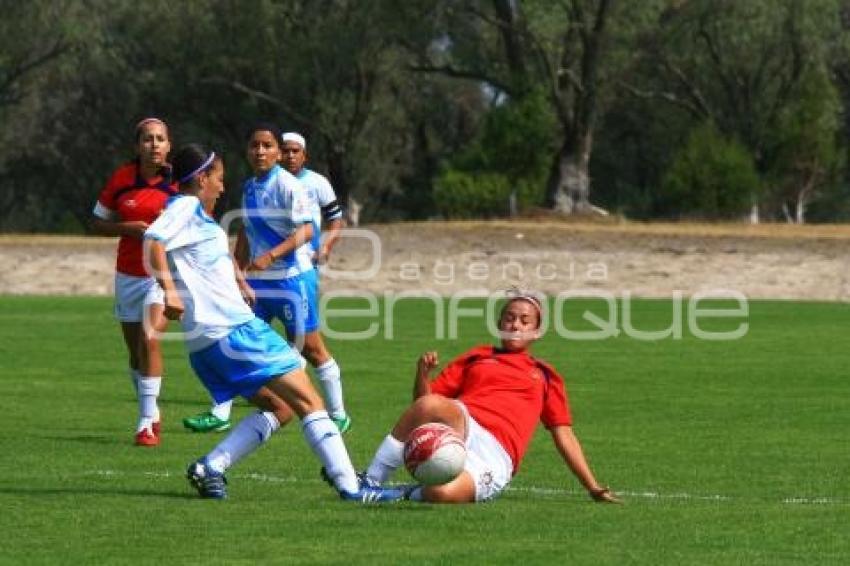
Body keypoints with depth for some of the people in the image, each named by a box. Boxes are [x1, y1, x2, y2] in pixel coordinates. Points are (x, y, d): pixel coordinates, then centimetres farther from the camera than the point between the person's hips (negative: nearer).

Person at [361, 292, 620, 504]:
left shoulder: (545, 377, 26)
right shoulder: (476, 357, 27)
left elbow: (564, 435, 24)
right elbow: (423, 401, 21)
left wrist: (593, 488, 16)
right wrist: (423, 373, -1)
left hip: (496, 455, -1)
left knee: (444, 494, -38)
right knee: (430, 406, -38)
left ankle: (413, 493, -2)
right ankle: (370, 481, -23)